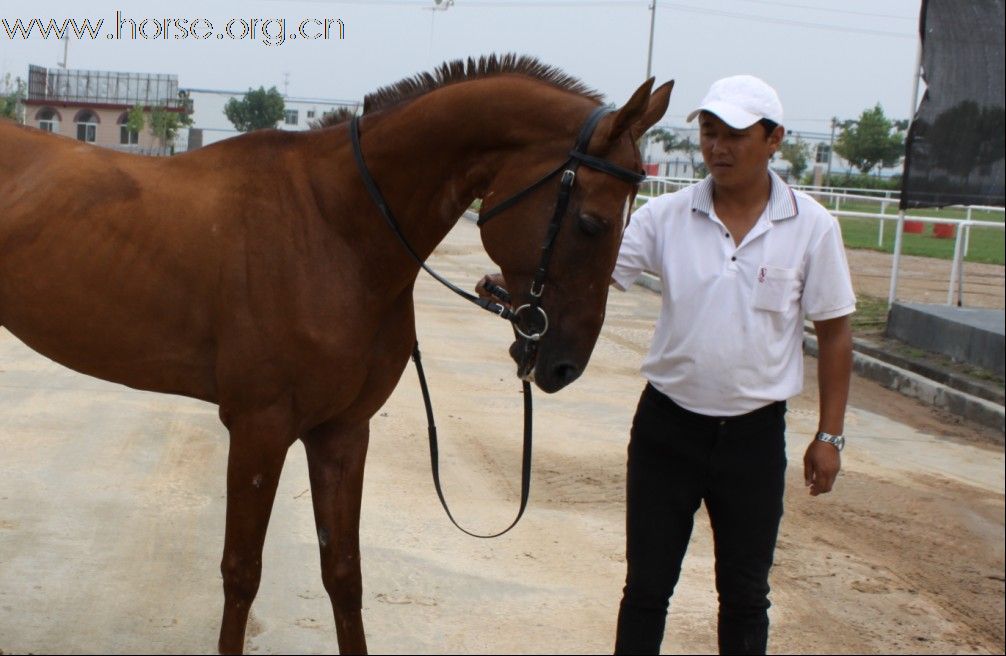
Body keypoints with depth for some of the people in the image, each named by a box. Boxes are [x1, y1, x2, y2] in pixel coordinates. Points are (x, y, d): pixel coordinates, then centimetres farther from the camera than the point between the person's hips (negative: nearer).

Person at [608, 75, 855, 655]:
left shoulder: (812, 227, -6)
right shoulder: (666, 216, -4)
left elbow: (834, 334, 0)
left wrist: (829, 436, 0)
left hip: (755, 435, 0)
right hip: (668, 426, 1)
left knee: (745, 595, 14)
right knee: (647, 588, 10)